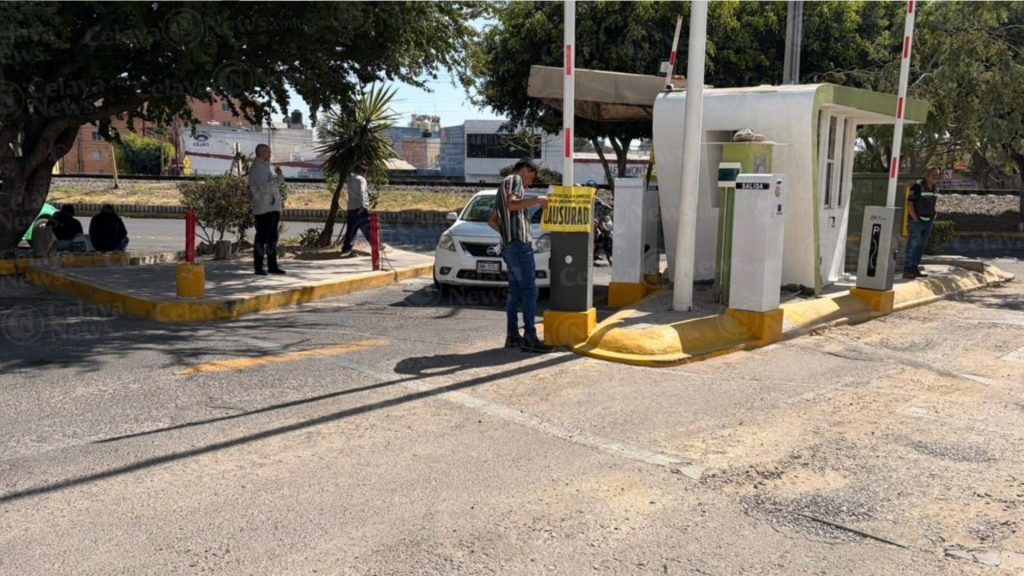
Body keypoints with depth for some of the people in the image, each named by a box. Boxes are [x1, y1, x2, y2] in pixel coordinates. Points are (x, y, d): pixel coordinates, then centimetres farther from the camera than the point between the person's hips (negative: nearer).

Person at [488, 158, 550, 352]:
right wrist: (536, 200, -17)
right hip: (520, 244, -10)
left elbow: (492, 221, 29)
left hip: (508, 246, 10)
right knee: (529, 290, -13)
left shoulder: (504, 187, 27)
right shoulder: (514, 179, -2)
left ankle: (512, 336, 9)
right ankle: (529, 337, -17)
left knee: (515, 292, 10)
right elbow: (511, 204, -22)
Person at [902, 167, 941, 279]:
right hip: (917, 221, -8)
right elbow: (909, 203, -13)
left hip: (928, 222, 8)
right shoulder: (918, 186, -12)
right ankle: (907, 270, -7)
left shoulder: (935, 189, 12)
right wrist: (915, 219, -15)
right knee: (912, 246, -7)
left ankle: (915, 269, 19)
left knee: (921, 246, 11)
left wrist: (933, 215, 11)